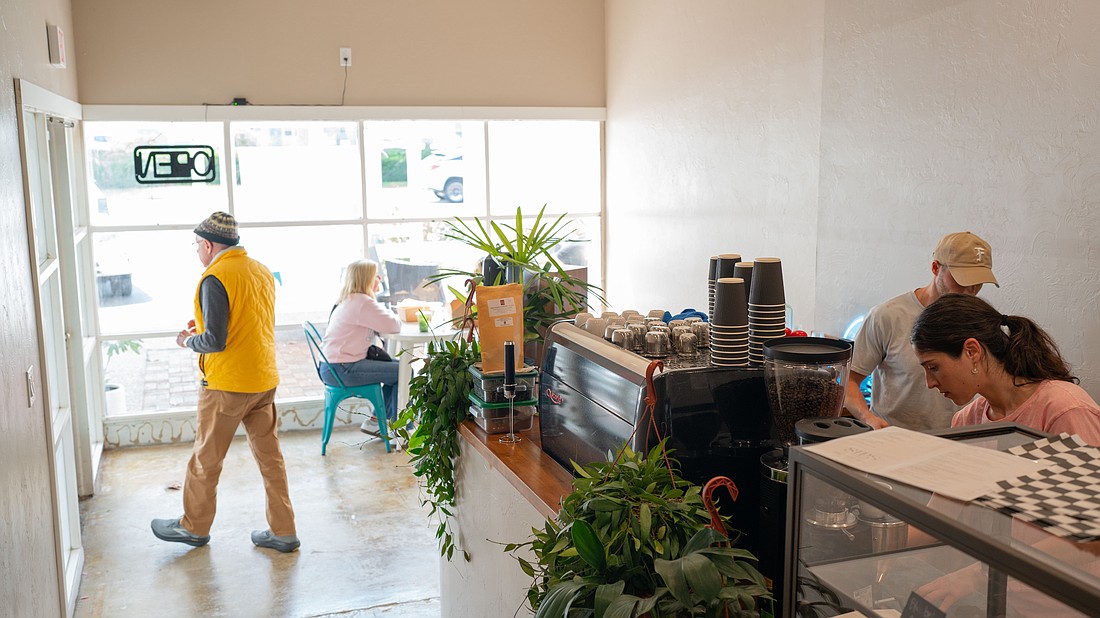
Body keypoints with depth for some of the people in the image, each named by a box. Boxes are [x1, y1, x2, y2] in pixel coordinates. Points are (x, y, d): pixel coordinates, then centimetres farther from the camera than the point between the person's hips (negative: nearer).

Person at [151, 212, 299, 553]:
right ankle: (283, 532, 15)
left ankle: (194, 527, 27)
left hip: (227, 384, -7)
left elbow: (215, 341, -20)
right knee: (269, 455, 11)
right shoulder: (262, 271, 7)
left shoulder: (215, 279, -17)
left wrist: (188, 340, -1)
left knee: (206, 459, 11)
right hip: (265, 380, 7)